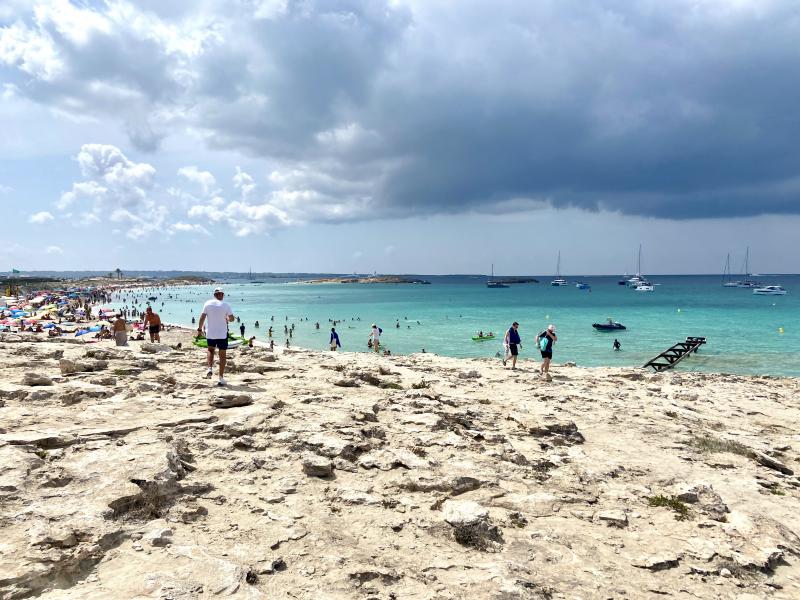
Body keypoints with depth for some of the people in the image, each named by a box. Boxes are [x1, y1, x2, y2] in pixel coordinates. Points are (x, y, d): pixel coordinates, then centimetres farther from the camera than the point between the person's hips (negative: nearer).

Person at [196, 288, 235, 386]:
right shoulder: (226, 305, -7)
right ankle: (221, 379, 6)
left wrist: (199, 329, 7)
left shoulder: (208, 303, -2)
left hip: (210, 333, 2)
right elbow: (232, 318, -8)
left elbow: (202, 317, -2)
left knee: (210, 350, 27)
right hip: (222, 334, -2)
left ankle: (210, 369, 5)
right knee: (222, 355, 7)